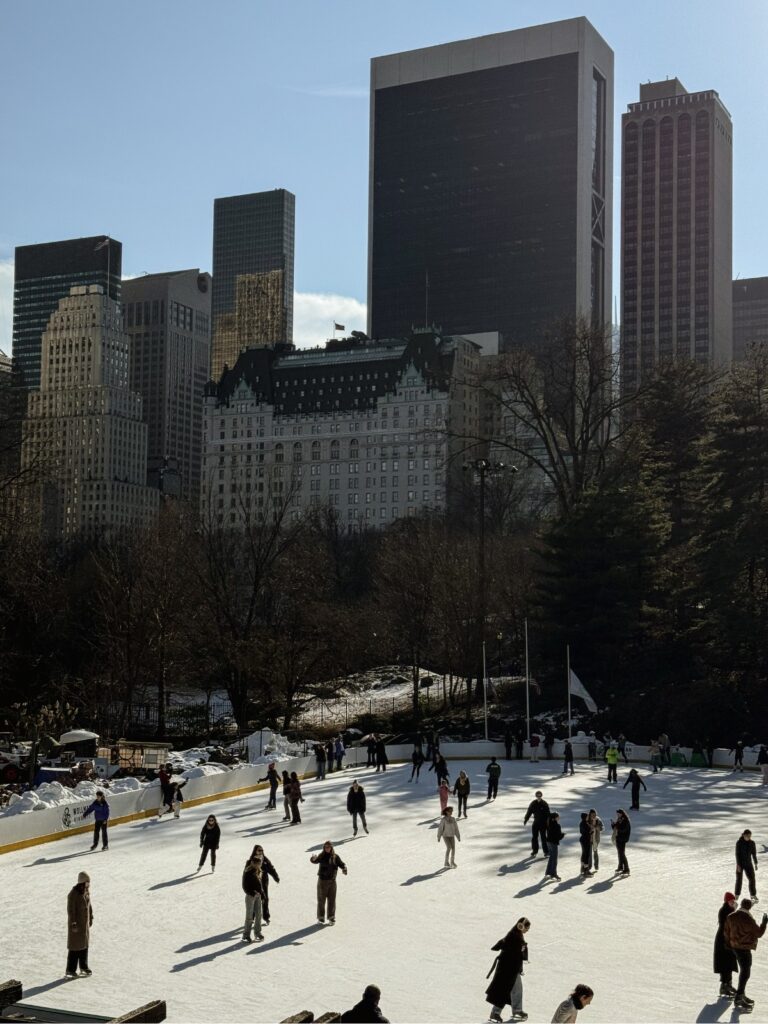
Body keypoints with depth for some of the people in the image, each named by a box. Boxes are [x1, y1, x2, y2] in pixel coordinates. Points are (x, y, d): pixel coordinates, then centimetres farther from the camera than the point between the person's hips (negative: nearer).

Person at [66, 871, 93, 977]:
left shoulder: (86, 891, 0)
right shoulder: (73, 894, -24)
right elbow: (71, 910, -22)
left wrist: (91, 918, 15)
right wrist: (73, 925, -21)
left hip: (85, 922, 8)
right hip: (76, 923, -8)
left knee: (84, 944, 16)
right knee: (75, 946, -1)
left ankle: (84, 967, 29)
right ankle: (70, 970, 9)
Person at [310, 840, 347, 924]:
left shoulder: (335, 856, -2)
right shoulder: (321, 856, -9)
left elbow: (342, 864, -2)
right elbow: (315, 861, -25)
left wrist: (344, 869, -25)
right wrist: (313, 858, -49)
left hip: (332, 881, 2)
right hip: (322, 880, -2)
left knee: (332, 900, 7)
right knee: (321, 900, 5)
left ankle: (331, 917, 18)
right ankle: (321, 917, 19)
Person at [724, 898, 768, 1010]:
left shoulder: (731, 916, 1)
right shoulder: (748, 919, -23)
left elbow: (726, 931, 11)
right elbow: (759, 933, -14)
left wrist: (728, 942, 26)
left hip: (735, 946, 8)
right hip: (744, 949, -8)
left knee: (744, 971, 20)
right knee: (745, 972, -3)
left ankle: (741, 994, 29)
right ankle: (738, 998, -4)